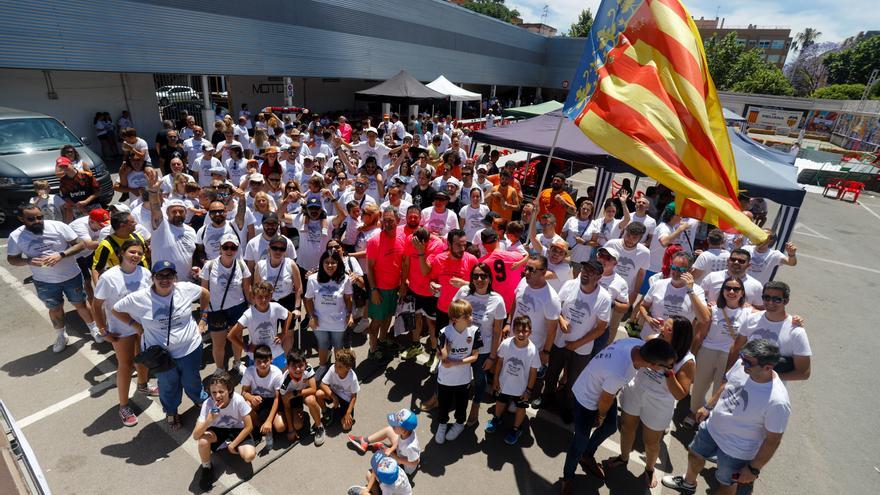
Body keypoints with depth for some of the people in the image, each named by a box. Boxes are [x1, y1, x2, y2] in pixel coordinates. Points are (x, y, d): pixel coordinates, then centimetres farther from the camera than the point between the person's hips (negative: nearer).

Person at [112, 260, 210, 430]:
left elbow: (205, 293, 3)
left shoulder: (186, 289, -15)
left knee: (191, 381, 22)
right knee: (168, 386, 23)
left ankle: (202, 401, 55)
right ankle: (171, 412, 54)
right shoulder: (138, 298, -17)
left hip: (190, 348, 0)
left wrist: (203, 319, 3)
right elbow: (116, 309, 0)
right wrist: (136, 325, -5)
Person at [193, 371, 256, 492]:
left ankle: (229, 445, 9)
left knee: (250, 455, -25)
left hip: (237, 430, 0)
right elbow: (195, 436, -29)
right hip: (217, 431, 1)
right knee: (203, 439, -34)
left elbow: (249, 426, -18)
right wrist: (209, 420, -45)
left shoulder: (238, 400, -29)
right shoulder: (207, 404, -25)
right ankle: (206, 467, -2)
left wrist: (233, 445, -14)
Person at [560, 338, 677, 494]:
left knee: (610, 427, 24)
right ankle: (568, 477, 36)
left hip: (606, 389, 8)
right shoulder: (619, 374, -45)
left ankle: (587, 457, 51)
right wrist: (601, 417, 0)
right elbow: (605, 400, -23)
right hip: (587, 397, -7)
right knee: (581, 440, 9)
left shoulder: (639, 344, -25)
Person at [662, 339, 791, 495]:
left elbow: (772, 440, -22)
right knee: (695, 454, 28)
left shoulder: (778, 402, -36)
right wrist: (708, 407, 13)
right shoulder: (742, 364, -20)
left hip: (736, 450, -6)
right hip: (712, 426, 6)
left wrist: (753, 469, -12)